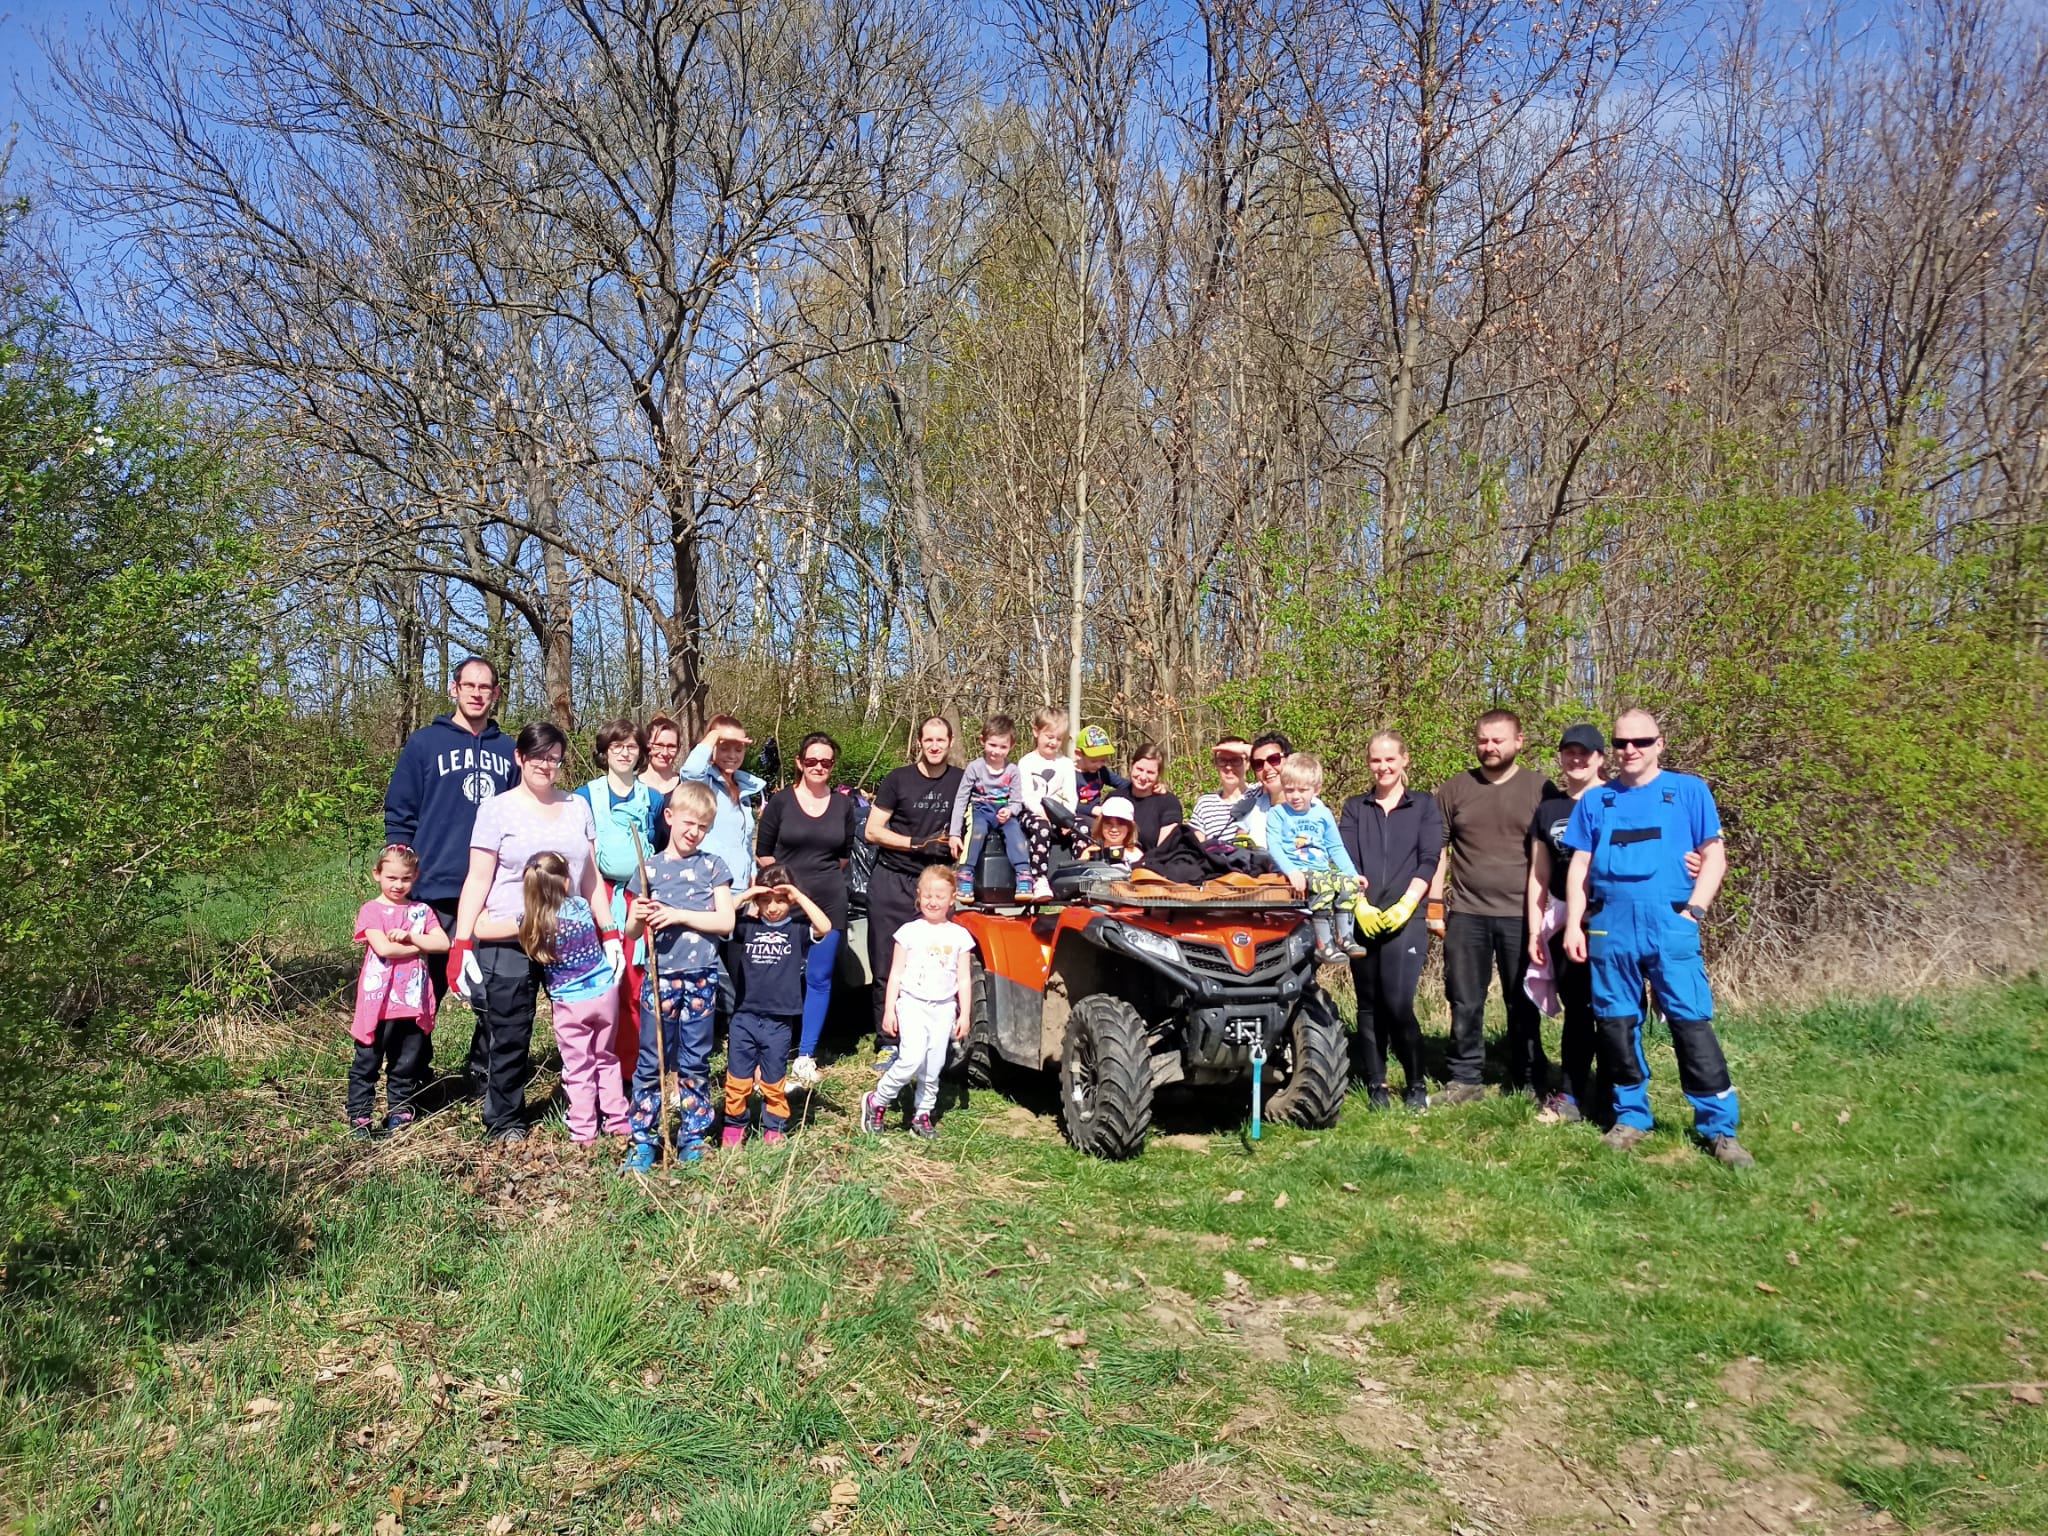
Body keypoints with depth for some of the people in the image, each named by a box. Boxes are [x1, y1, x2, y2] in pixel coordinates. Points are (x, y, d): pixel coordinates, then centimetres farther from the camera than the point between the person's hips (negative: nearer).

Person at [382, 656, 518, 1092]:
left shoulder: (508, 751, 12)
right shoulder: (424, 743, 3)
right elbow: (399, 816, 2)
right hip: (436, 892, -3)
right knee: (427, 989, 5)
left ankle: (484, 1074, 18)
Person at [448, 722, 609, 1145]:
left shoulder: (578, 806, 12)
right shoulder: (497, 809, 1)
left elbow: (591, 878, 14)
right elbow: (478, 880, -3)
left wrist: (610, 934, 8)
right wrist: (462, 944, -10)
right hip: (507, 941, -3)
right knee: (508, 1037, 2)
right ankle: (504, 1122, 19)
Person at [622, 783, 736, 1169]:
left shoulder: (712, 866, 3)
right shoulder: (649, 869, 6)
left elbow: (726, 922, -6)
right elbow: (631, 931, 8)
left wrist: (678, 915, -15)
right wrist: (638, 917, -15)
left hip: (700, 977, -1)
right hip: (661, 976, 1)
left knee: (695, 1061, 8)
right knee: (651, 1061, 2)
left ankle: (693, 1135, 19)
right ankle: (644, 1140, 11)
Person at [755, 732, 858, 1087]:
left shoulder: (844, 805, 6)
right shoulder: (780, 801, -1)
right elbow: (763, 853, 2)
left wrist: (823, 877, 11)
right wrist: (788, 881, -1)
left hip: (829, 900, 2)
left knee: (819, 978, 4)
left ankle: (806, 1055, 13)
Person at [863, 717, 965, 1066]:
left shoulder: (962, 781, 6)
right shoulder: (898, 780, 1)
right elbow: (873, 831, -1)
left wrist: (957, 847, -1)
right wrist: (917, 844, -11)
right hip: (892, 881, -1)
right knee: (888, 967, -1)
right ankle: (887, 1043, 6)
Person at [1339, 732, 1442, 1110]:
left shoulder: (1424, 805, 10)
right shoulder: (1355, 807, 15)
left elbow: (1428, 861, 0)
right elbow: (1345, 860, 4)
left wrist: (1405, 904, -13)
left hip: (1405, 918, -2)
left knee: (1398, 1004, -13)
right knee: (1369, 1004, 5)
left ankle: (1416, 1084, 2)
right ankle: (1376, 1083, 14)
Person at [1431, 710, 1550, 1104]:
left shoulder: (1540, 789, 2)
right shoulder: (1454, 790, 7)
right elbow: (1437, 850, 9)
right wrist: (1434, 902, 3)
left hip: (1521, 915, -2)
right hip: (1466, 914, 2)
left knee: (1523, 1003, 8)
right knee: (1465, 1003, 7)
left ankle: (1529, 1082, 19)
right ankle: (1465, 1079, 17)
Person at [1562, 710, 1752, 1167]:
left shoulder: (1689, 791, 7)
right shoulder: (1595, 800, 14)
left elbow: (1714, 856, 4)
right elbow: (1580, 867, 14)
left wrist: (1693, 910, -7)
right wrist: (1573, 925, 5)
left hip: (1670, 925, -3)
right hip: (1609, 928, 3)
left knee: (1691, 1021, -7)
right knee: (1616, 1023, 7)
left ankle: (1719, 1127, 1)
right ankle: (1631, 1116, 20)